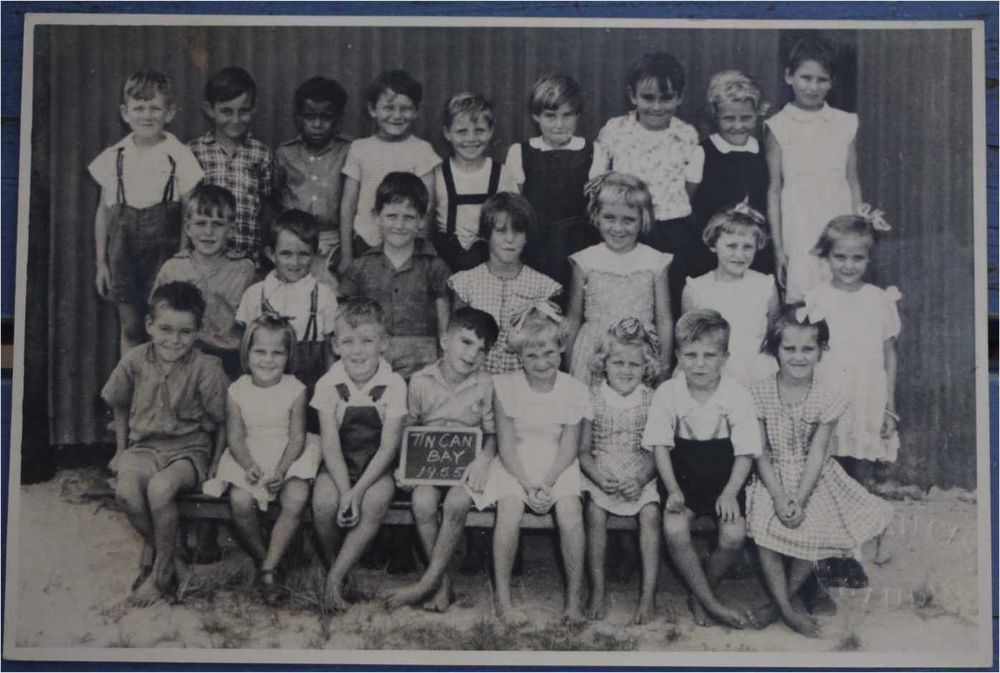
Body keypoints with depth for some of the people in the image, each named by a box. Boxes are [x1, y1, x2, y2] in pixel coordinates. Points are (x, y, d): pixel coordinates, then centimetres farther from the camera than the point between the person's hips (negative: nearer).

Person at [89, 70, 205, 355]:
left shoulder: (179, 158, -5)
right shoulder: (113, 158, 3)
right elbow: (103, 212, 11)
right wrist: (101, 262, 10)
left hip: (164, 257, -3)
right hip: (124, 257, 3)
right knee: (129, 329, 10)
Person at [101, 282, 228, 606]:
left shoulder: (205, 368, -11)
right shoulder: (134, 361, -2)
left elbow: (222, 420, -3)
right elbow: (120, 406, 16)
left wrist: (216, 463, -6)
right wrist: (121, 450, 17)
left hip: (189, 449, -3)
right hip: (144, 446, 3)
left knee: (160, 487, -34)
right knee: (126, 489, -31)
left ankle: (162, 571, -10)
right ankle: (155, 546, -2)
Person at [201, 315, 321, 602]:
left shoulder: (294, 389, -6)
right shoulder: (238, 391, -2)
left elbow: (297, 436, -6)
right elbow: (235, 437, -2)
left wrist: (281, 469, -20)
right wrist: (249, 466, -19)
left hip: (287, 455, -1)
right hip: (249, 458, 1)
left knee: (296, 498, -28)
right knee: (240, 500, -26)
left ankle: (269, 568, -14)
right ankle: (260, 557, -1)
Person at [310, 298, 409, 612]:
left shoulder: (394, 384, -11)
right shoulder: (328, 384, -8)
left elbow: (388, 445, -13)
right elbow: (331, 445, -11)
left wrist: (358, 490, -22)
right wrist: (345, 491, -25)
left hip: (377, 463, 0)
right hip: (339, 463, 1)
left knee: (376, 500, -30)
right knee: (324, 501, -28)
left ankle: (336, 577, -17)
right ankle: (331, 563, 0)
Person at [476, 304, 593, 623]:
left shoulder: (574, 390, -3)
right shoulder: (506, 386, -4)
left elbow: (568, 446, -3)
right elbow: (506, 444, -6)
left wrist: (547, 482, -19)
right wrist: (527, 483, -19)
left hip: (557, 466, 1)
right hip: (515, 465, 0)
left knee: (570, 511, -27)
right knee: (509, 510, -30)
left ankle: (574, 597, -15)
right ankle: (502, 595, -17)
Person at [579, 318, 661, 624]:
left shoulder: (651, 400, 3)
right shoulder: (593, 398, 1)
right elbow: (583, 450, 2)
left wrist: (641, 480, -16)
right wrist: (600, 478, -15)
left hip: (640, 477, 0)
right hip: (599, 475, 0)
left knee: (650, 512, -26)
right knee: (595, 510, -27)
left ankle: (649, 594, -19)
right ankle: (598, 591, -17)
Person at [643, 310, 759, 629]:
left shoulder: (737, 396, -8)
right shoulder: (667, 393, -6)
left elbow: (745, 452, -5)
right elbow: (660, 446, -4)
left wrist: (729, 493, -16)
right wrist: (673, 490, -14)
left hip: (724, 478, 0)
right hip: (683, 476, 0)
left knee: (734, 535, -23)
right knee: (674, 530, -26)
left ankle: (701, 595, 5)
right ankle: (712, 604, -8)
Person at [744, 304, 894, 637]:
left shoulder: (829, 394, -7)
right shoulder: (759, 392, -7)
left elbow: (817, 452, -10)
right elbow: (761, 452, -8)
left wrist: (799, 500, -19)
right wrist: (779, 497, -19)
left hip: (813, 478, 0)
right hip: (773, 476, 0)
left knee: (811, 529, -22)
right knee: (763, 524, -24)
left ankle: (786, 596, 3)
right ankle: (788, 607, -10)